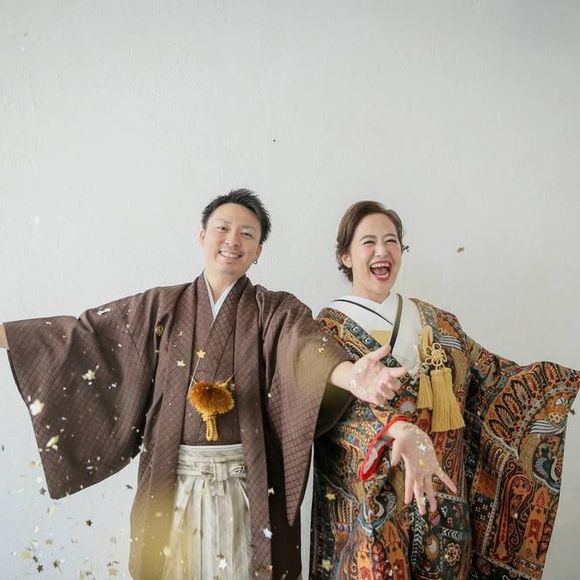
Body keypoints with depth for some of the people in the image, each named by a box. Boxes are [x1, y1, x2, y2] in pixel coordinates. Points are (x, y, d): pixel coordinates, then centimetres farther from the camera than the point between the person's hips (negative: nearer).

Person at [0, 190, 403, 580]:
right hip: (174, 480, 2)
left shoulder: (278, 311, -2)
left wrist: (352, 376, -44)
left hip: (248, 483, -1)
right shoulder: (161, 306, 4)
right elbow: (83, 333, 4)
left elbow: (309, 346, -23)